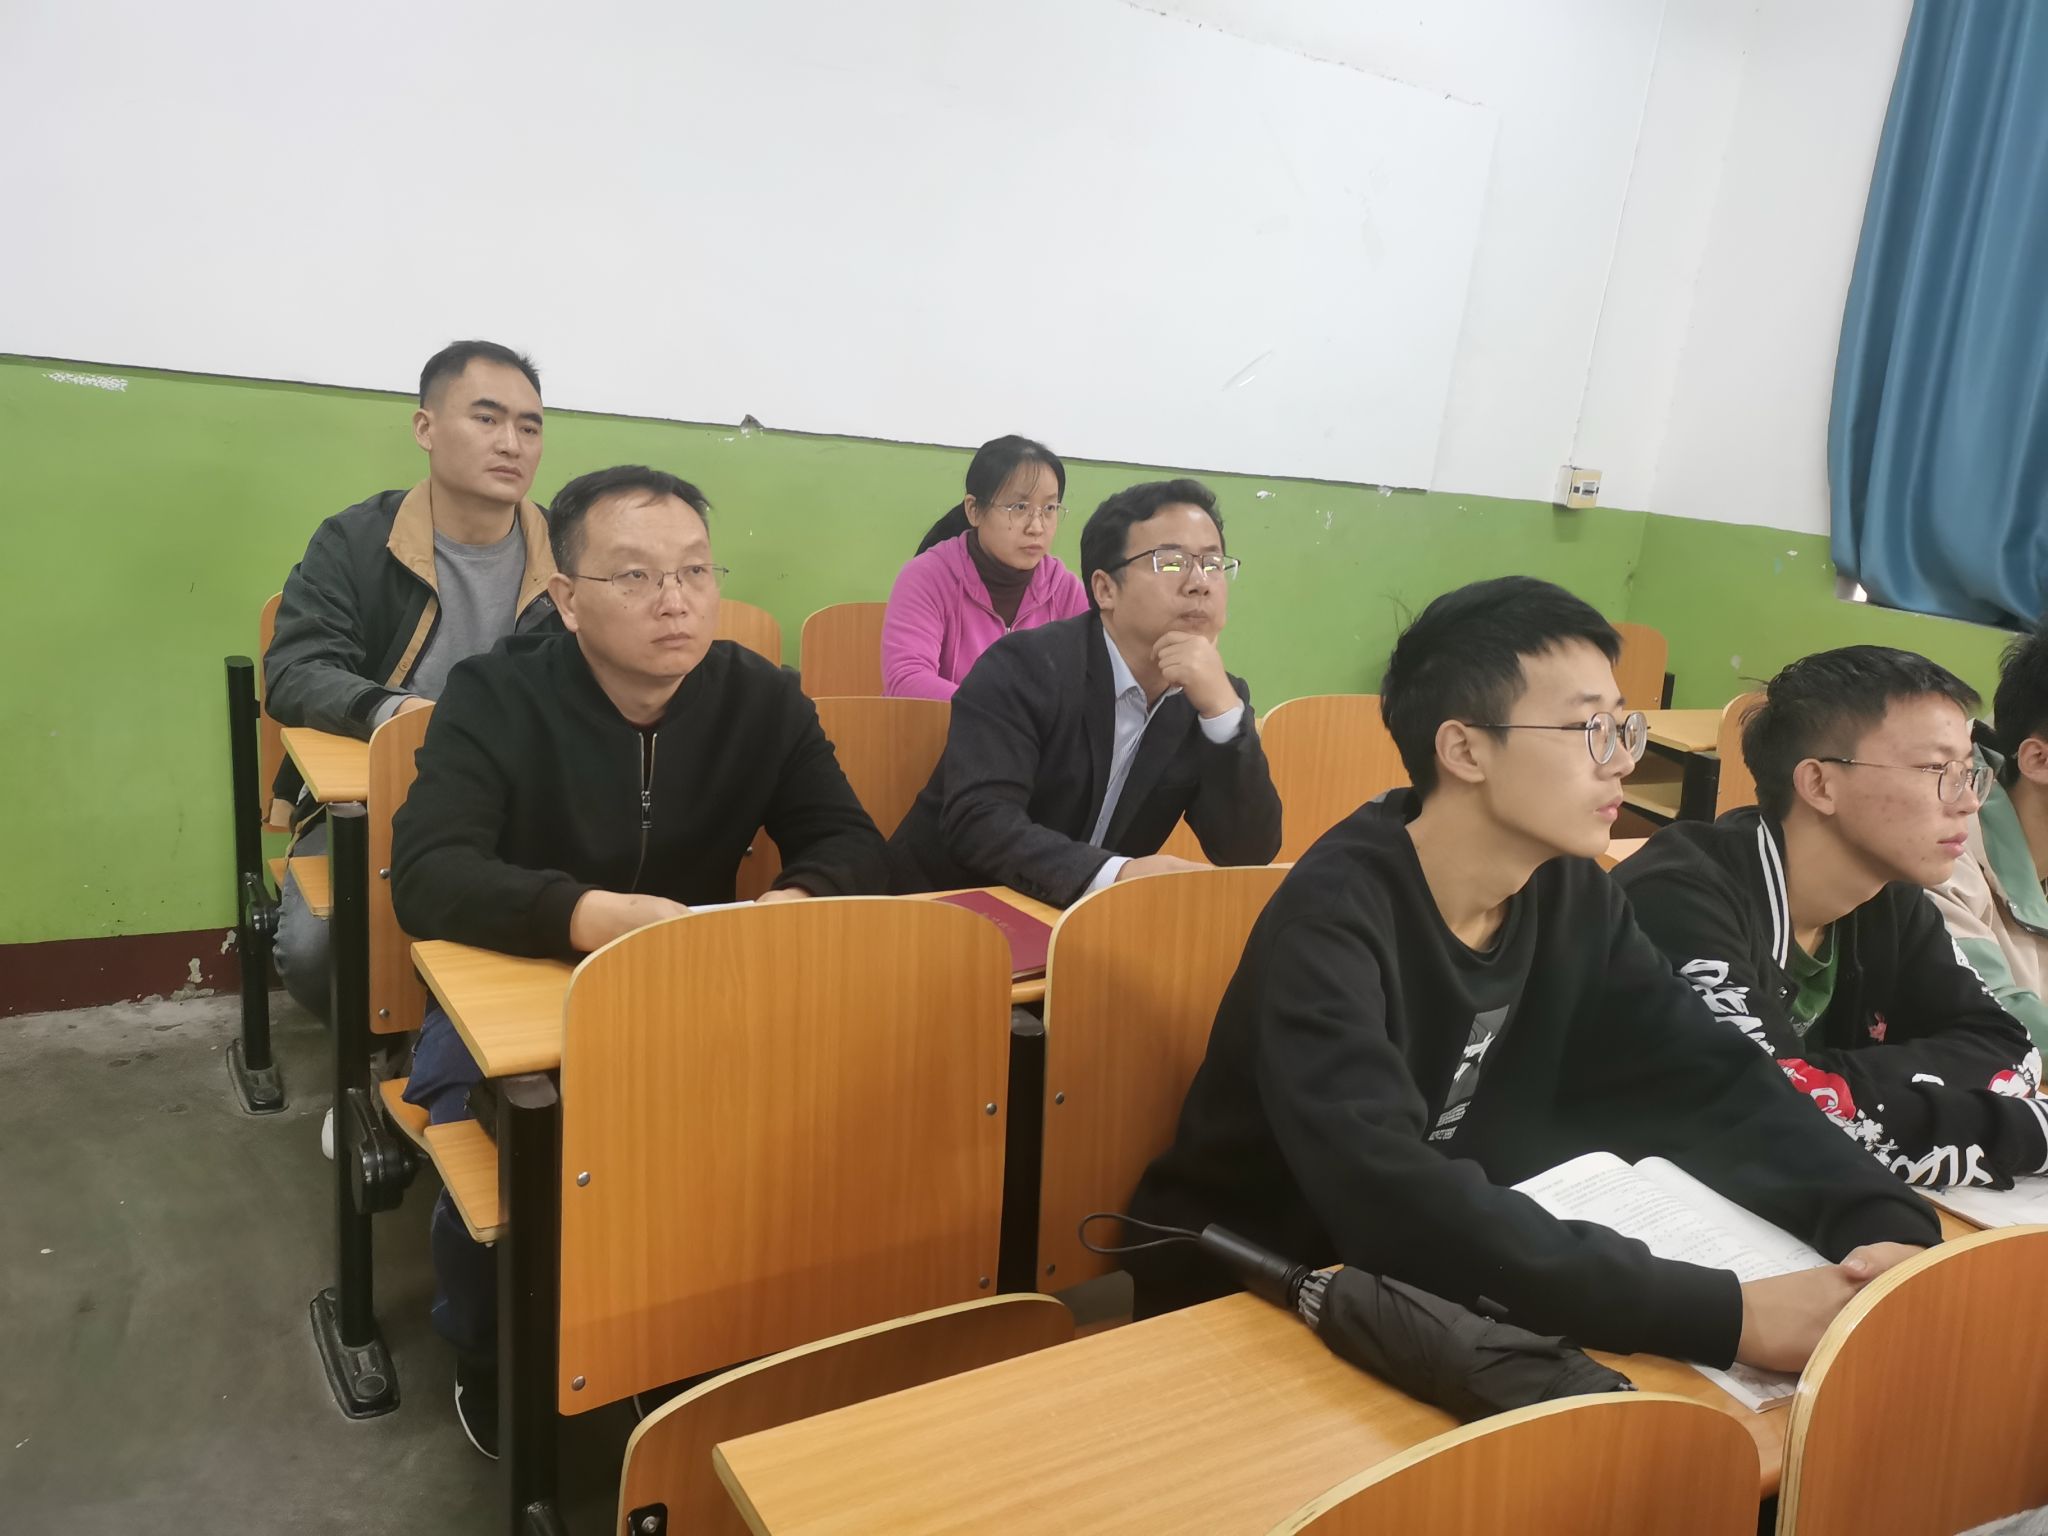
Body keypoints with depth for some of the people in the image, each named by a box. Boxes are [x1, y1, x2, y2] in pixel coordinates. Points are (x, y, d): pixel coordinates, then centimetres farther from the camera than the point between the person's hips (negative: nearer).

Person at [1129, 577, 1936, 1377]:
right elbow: (1393, 1204, -39)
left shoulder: (1574, 895, -5)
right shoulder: (1331, 920, -28)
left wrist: (1884, 1222, -25)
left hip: (1439, 1285, 7)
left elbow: (1715, 1081, -6)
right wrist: (1726, 1313, -40)